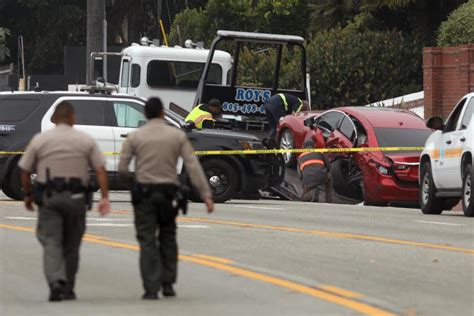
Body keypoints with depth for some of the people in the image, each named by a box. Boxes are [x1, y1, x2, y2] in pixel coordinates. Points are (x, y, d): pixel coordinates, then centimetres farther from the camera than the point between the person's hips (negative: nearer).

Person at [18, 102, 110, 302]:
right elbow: (100, 170, -3)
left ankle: (56, 283, -24)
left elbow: (25, 171, 3)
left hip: (48, 197, -1)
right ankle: (68, 289, 18)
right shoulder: (86, 141, 3)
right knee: (71, 244, 13)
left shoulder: (40, 140, 2)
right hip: (76, 197, 1)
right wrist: (105, 197, -3)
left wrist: (27, 195, 15)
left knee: (51, 242, -4)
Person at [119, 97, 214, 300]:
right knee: (168, 238, 17)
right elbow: (193, 166, -4)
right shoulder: (177, 136, 2)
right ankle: (168, 284, 14)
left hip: (144, 192, -1)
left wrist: (131, 179, 19)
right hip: (168, 191, 1)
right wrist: (206, 194, -5)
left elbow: (122, 169, -2)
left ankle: (151, 288, -8)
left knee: (147, 241, -1)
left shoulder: (135, 137, 0)